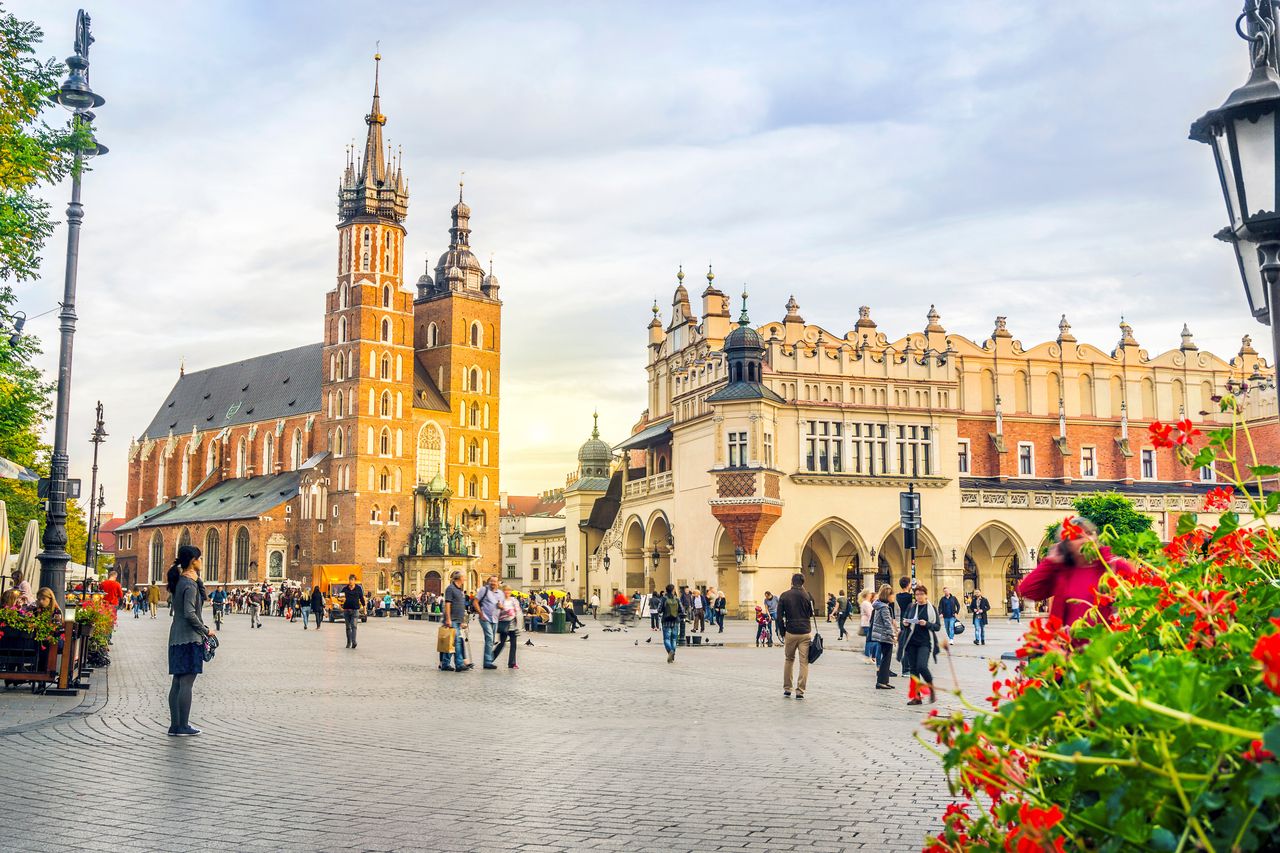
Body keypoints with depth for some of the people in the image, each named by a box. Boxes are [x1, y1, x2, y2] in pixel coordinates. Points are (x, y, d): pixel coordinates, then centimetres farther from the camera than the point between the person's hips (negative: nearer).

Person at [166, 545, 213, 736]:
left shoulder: (179, 581, 13)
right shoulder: (190, 584, -15)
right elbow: (190, 613, -20)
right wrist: (206, 631, -12)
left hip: (177, 637, 10)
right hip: (189, 638, -10)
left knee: (177, 683, 11)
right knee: (186, 683, -6)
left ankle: (175, 725, 14)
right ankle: (183, 726, -4)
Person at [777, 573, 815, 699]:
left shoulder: (784, 596, 0)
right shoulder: (807, 595, -2)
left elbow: (779, 616, 0)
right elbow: (811, 613, 10)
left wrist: (782, 632, 9)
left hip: (790, 632, 1)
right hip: (805, 632, -1)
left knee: (789, 659, 17)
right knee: (804, 662, 3)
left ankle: (787, 689, 18)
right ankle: (800, 691, -2)